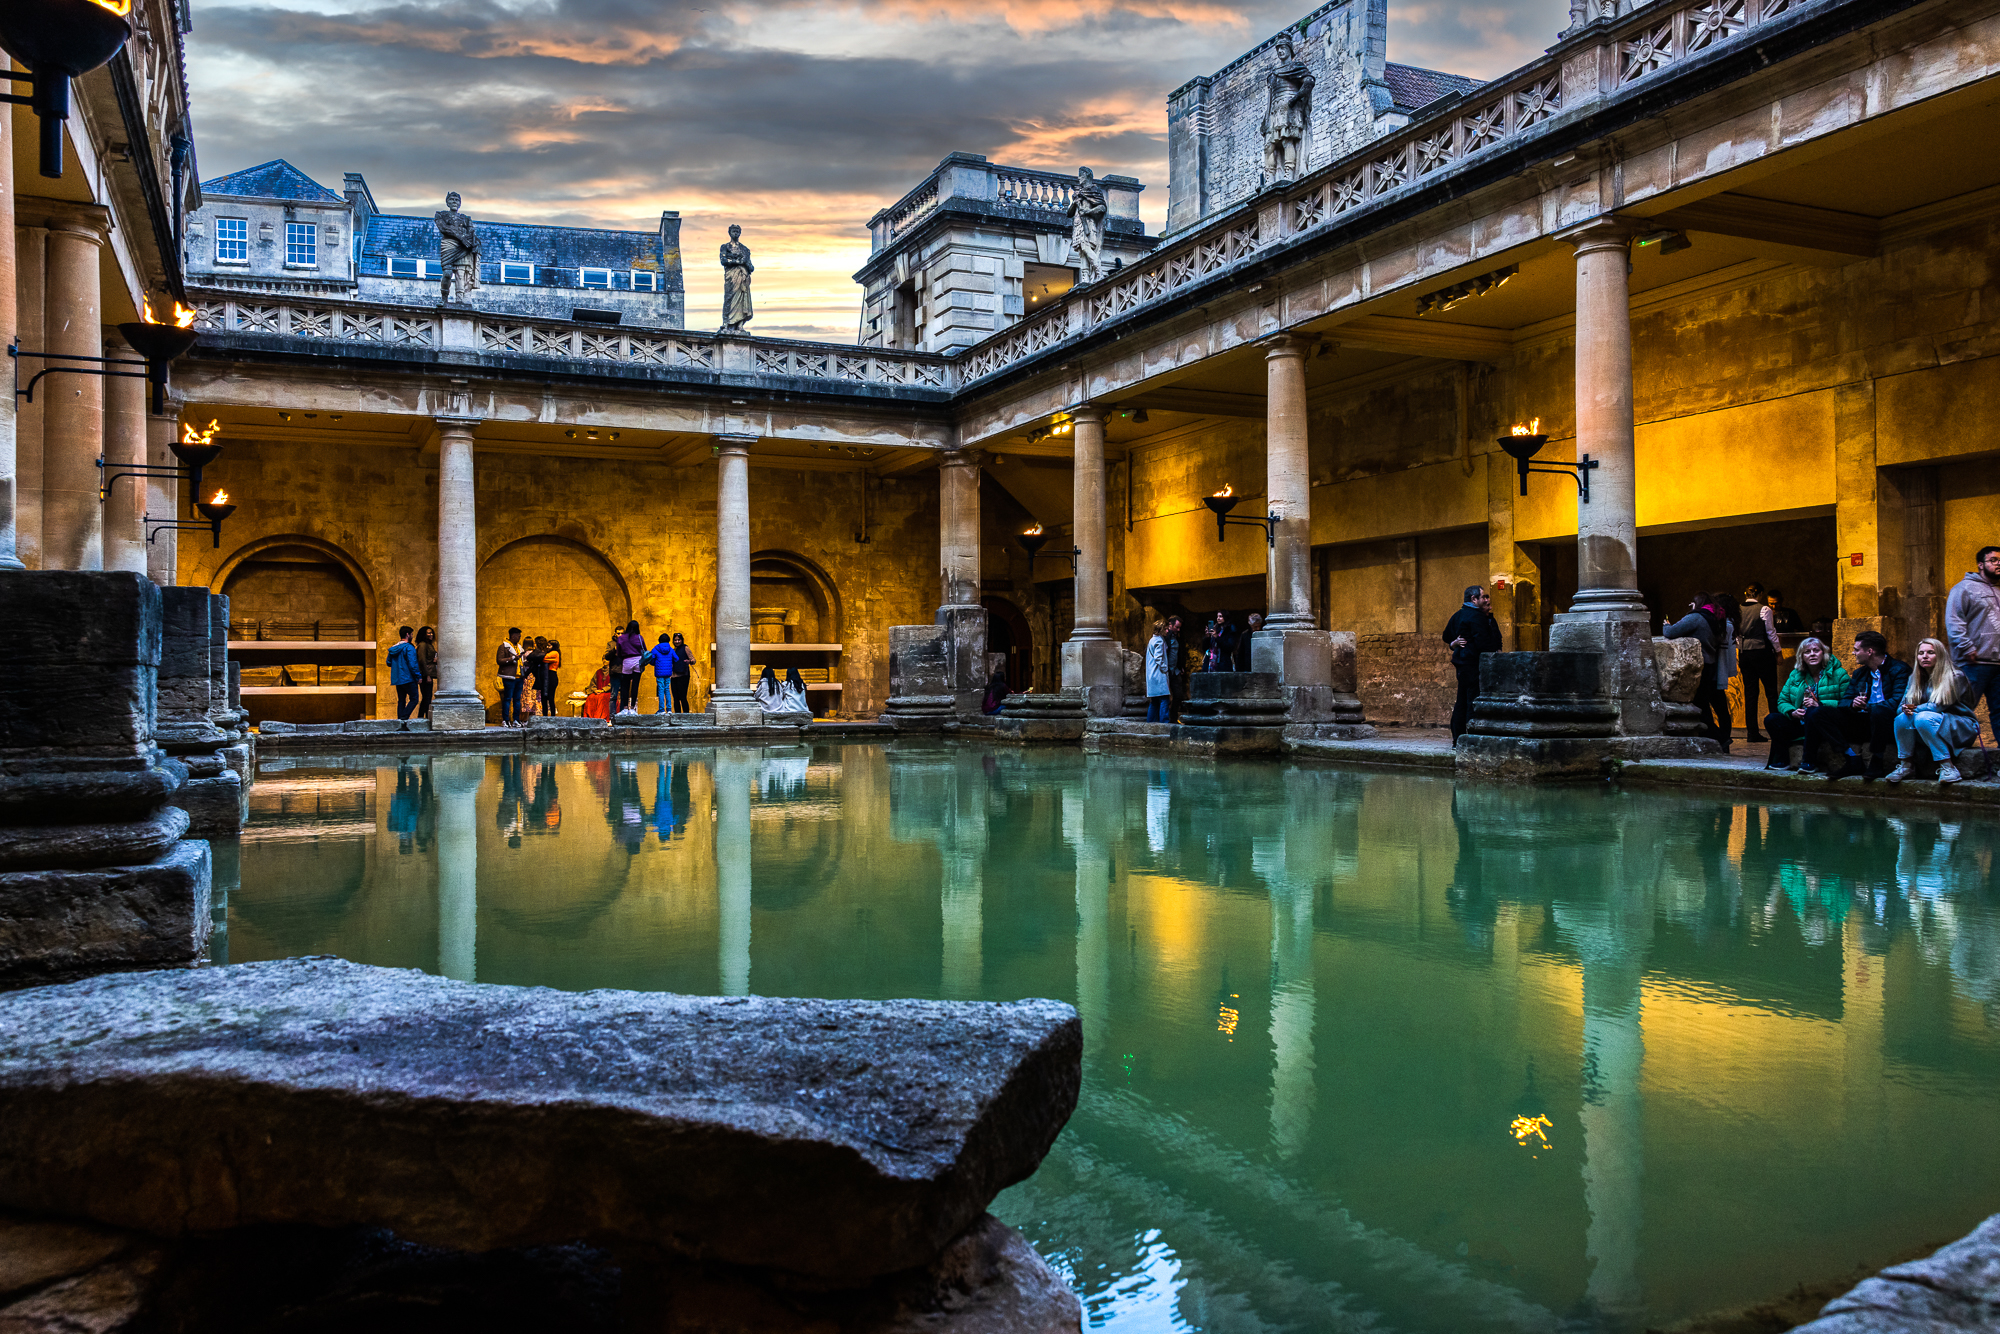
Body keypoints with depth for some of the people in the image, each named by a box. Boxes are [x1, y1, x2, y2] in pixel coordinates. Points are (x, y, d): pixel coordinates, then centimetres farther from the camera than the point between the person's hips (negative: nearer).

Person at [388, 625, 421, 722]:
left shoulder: (394, 648, 11)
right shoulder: (409, 647, -12)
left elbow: (389, 663, 17)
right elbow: (412, 664, -18)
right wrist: (418, 676, -12)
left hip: (397, 679, 8)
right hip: (408, 678, -8)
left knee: (401, 700, 12)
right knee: (414, 699, -5)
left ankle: (400, 718, 8)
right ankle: (404, 717, -18)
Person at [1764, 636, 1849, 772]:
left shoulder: (1838, 674, 0)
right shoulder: (1796, 675, 14)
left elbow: (1846, 703, -11)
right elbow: (1782, 701, 11)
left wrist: (1819, 704, -22)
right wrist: (1792, 712, -11)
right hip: (1800, 724, 5)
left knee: (1812, 712, -38)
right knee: (1771, 720, -18)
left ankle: (1810, 761, -32)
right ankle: (1782, 760, -10)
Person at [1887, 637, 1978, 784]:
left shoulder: (1955, 677, -10)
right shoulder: (1914, 678, 8)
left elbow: (1939, 706, -20)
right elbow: (1901, 706, 3)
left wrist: (1915, 709, -14)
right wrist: (1905, 709, -21)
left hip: (1961, 727, -5)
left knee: (1923, 718, -34)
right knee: (1902, 717, -23)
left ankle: (1947, 767, -32)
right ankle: (1904, 765, -17)